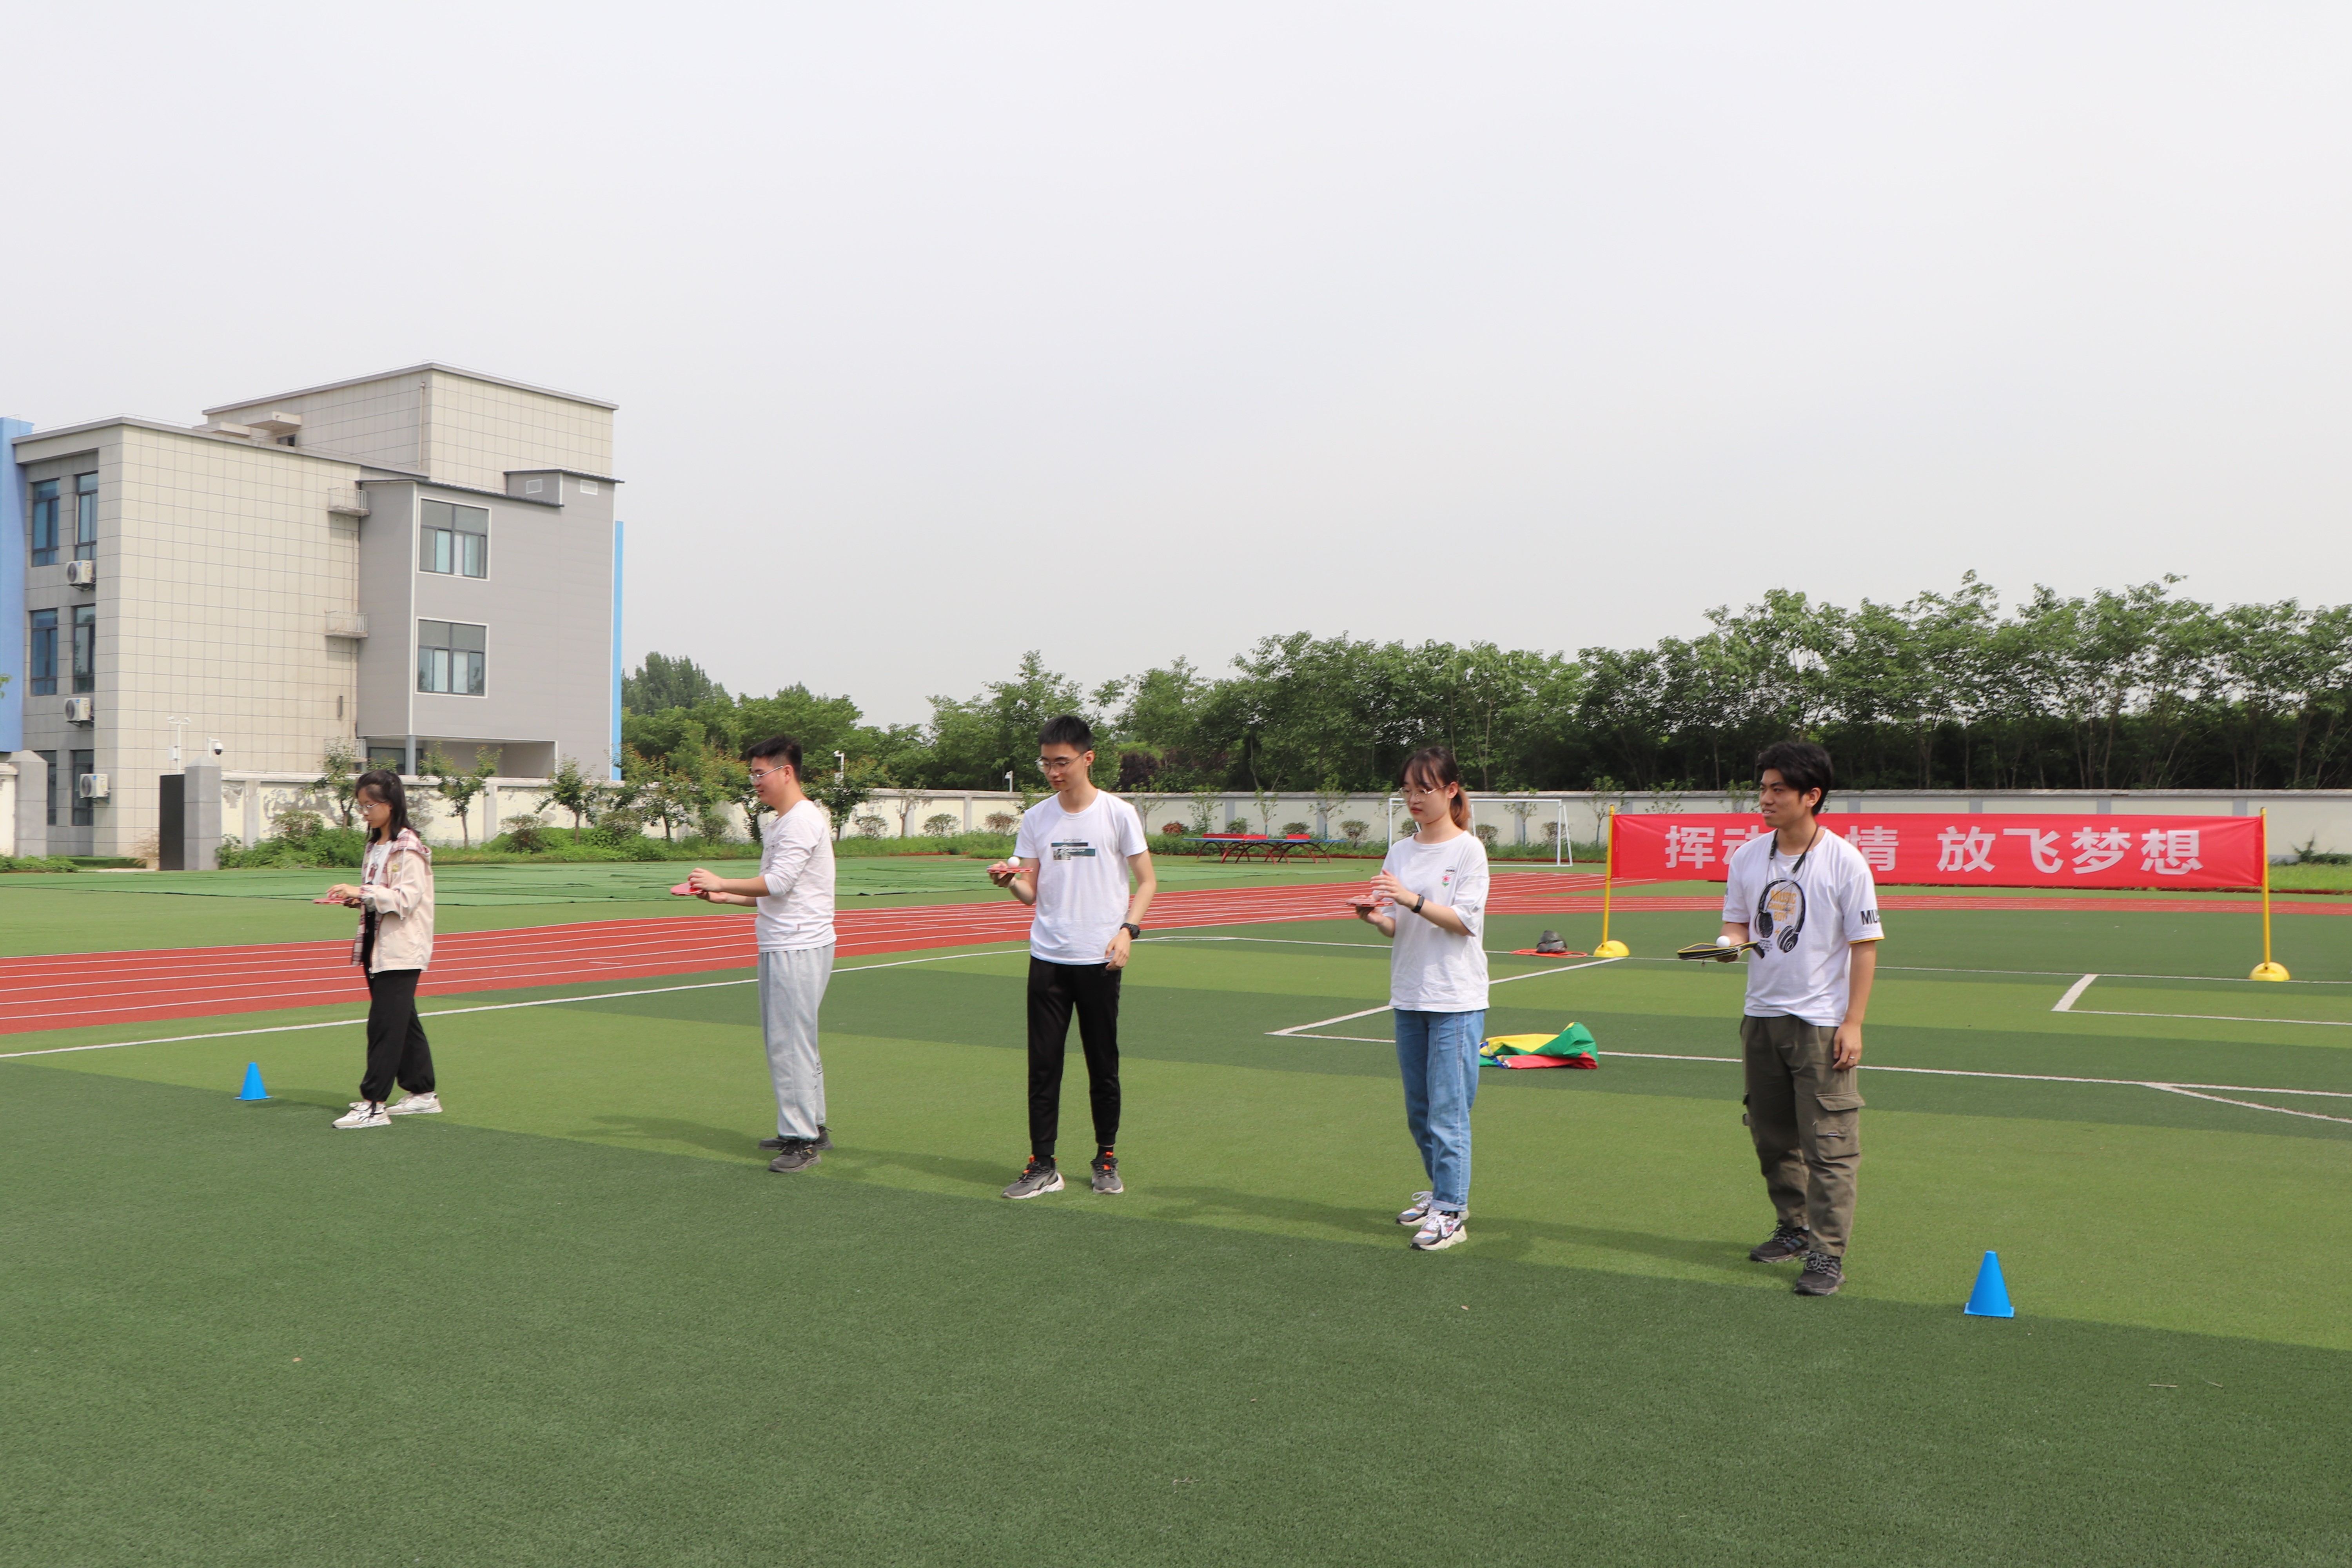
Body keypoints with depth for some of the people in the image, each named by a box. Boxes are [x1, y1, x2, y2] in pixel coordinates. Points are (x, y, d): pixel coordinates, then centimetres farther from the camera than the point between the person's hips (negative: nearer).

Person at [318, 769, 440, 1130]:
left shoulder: (409, 849, -13)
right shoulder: (375, 847, 14)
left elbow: (406, 899, -20)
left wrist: (362, 893, -25)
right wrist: (352, 899, 3)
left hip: (402, 951, -9)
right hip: (378, 948, 9)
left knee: (384, 1025, -9)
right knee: (404, 1022, 13)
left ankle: (374, 1105, -7)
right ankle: (424, 1094, 20)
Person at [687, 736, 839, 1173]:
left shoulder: (802, 821, -13)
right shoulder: (781, 823, 19)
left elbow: (778, 883, -21)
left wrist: (722, 883, -13)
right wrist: (726, 898, 12)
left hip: (798, 948, -10)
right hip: (781, 946, 10)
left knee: (790, 1042, -9)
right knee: (785, 1042, 13)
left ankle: (803, 1140, -5)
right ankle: (812, 1127, 20)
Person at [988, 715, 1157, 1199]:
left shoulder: (1118, 814, -3)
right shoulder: (1035, 819, 7)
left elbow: (1147, 882, 1)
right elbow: (1031, 893, 7)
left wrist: (1127, 930, -13)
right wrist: (1010, 881, -15)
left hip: (1099, 959, -3)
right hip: (1047, 958, 3)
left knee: (1103, 1065, 6)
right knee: (1043, 1064, 1)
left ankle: (1107, 1159, 20)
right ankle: (1043, 1165, 9)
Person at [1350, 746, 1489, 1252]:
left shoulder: (1468, 850, -6)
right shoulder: (1400, 851, 10)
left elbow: (1464, 921, -14)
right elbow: (1395, 926, 10)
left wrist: (1412, 899, -24)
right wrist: (1377, 917, -12)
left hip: (1456, 1000, -6)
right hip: (1408, 996, 6)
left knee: (1447, 1109, -6)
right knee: (1418, 1110, 13)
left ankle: (1450, 1213, 1)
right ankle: (1442, 1190, 29)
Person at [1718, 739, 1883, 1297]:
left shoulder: (1845, 861, -9)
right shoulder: (1747, 856, 5)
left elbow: (1865, 946, -7)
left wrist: (1853, 1023, -12)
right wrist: (1731, 940, -12)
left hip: (1821, 1022, -5)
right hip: (1761, 1015, 5)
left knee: (1827, 1143, -4)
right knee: (1772, 1135, 13)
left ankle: (1827, 1255, 3)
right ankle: (1794, 1229, 30)